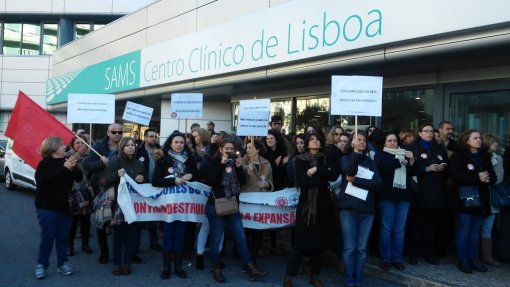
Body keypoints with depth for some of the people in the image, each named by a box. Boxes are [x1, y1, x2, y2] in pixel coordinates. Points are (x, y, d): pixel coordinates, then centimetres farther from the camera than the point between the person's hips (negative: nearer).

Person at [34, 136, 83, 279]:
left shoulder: (66, 162, 9)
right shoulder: (44, 164, -7)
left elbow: (80, 178, 0)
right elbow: (44, 182, -24)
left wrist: (73, 167, -21)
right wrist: (64, 168, -28)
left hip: (65, 206, 4)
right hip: (47, 207, -4)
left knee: (63, 237, 9)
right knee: (47, 237, -3)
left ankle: (62, 263, 18)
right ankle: (41, 265, 11)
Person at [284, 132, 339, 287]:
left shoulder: (326, 158, 8)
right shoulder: (300, 160, -1)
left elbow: (334, 175, -10)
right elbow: (302, 181, -16)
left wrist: (316, 170, -16)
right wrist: (324, 176, -11)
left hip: (323, 204, 4)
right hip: (306, 204, -3)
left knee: (320, 240, 7)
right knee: (302, 241, -4)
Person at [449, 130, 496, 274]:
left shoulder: (484, 156, 14)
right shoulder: (458, 155, -4)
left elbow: (493, 175, 12)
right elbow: (456, 175, -17)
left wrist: (488, 179, -12)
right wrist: (477, 177, -22)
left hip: (481, 198, 6)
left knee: (476, 230, 10)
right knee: (464, 229, -2)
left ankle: (473, 258, 19)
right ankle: (463, 260, 5)